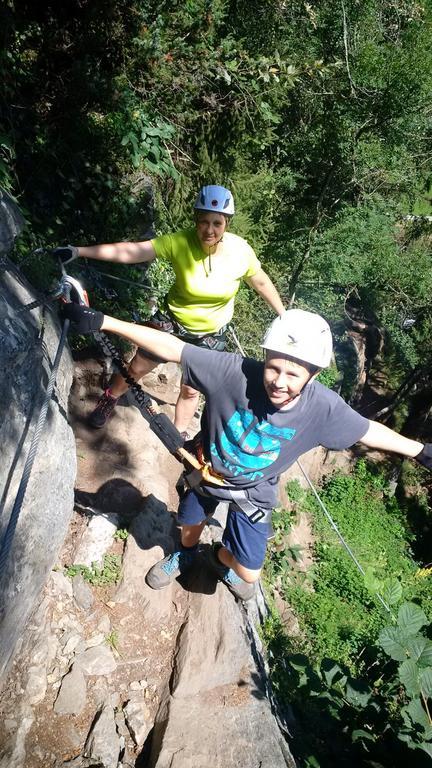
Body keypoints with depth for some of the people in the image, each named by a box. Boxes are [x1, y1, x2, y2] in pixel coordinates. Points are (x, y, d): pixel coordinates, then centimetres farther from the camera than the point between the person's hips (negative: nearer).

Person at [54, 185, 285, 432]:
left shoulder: (241, 250, -21)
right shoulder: (180, 242, -27)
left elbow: (261, 282, -4)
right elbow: (131, 251, -32)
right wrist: (79, 251, -39)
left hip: (211, 335, 1)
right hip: (172, 321, 0)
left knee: (191, 390, 13)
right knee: (137, 368, 13)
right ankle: (110, 400, 45)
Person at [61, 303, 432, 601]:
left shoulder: (324, 408, -30)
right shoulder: (234, 371, -37)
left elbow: (367, 430, -11)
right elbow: (170, 347, -36)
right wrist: (103, 322, -39)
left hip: (253, 492, 0)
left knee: (249, 573, 7)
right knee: (191, 524, 27)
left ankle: (221, 557, 46)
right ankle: (186, 555, 66)